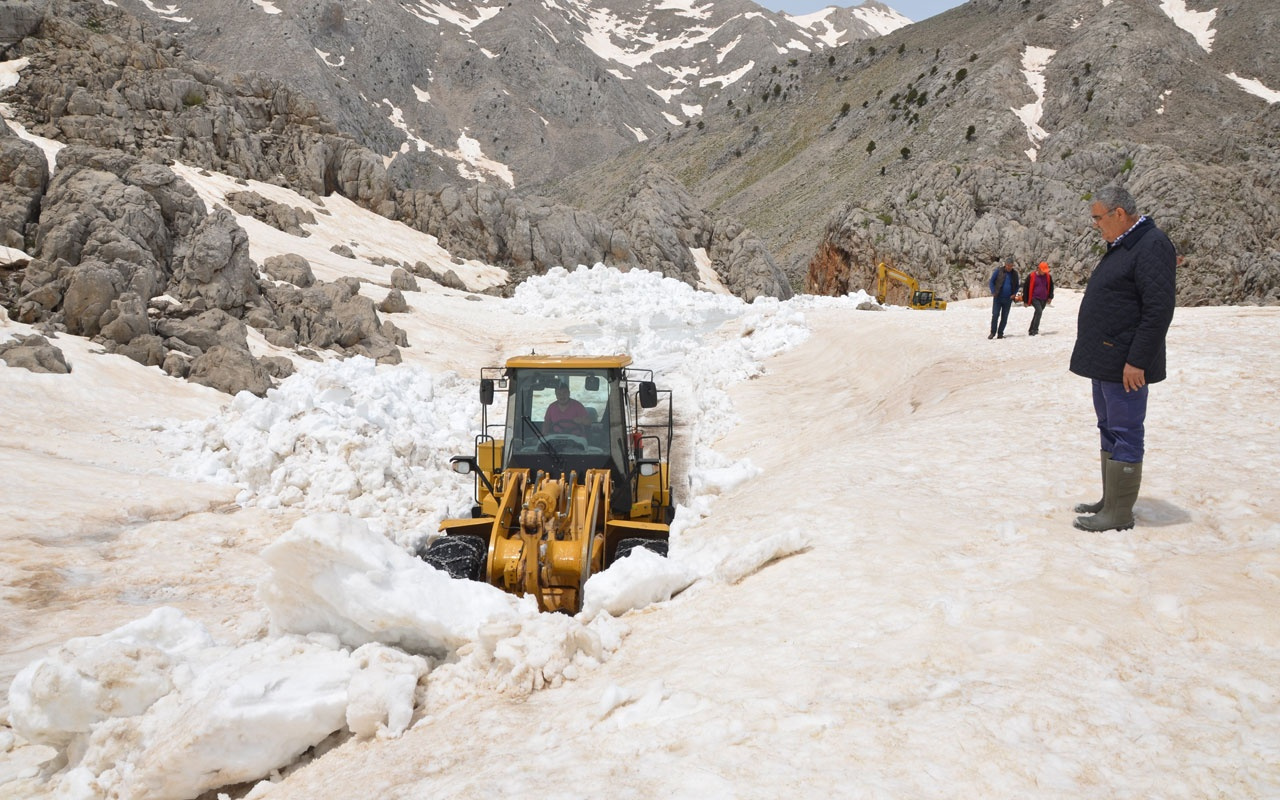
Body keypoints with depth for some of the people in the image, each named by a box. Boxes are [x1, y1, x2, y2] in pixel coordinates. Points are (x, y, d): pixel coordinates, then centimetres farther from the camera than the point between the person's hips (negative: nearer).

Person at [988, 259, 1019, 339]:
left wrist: (1014, 294, -1)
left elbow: (1017, 286, 16)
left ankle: (1000, 334, 10)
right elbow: (991, 282, 2)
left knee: (1004, 317, 3)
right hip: (998, 298, -2)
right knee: (995, 315, -7)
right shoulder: (998, 271, -3)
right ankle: (993, 332, 4)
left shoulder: (1014, 273, 6)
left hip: (1008, 299, 2)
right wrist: (993, 292, -10)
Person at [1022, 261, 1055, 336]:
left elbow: (1051, 287, 20)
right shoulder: (1031, 276, -7)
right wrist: (1025, 300, -1)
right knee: (1039, 311, -24)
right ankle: (1035, 330, -23)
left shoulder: (1048, 276, 6)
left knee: (1037, 314, 11)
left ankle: (1031, 330, 24)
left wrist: (1050, 297, 9)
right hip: (1034, 298, -5)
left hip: (1044, 299, 5)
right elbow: (1026, 288, -1)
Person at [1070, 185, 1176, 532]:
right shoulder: (1120, 247, 16)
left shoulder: (1153, 246, -15)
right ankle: (1110, 500, 25)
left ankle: (1119, 513, 1)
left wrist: (1137, 361, -23)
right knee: (1109, 430, 15)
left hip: (1125, 365, -10)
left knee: (1125, 435, -4)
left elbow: (1159, 309, -22)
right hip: (1104, 361, 10)